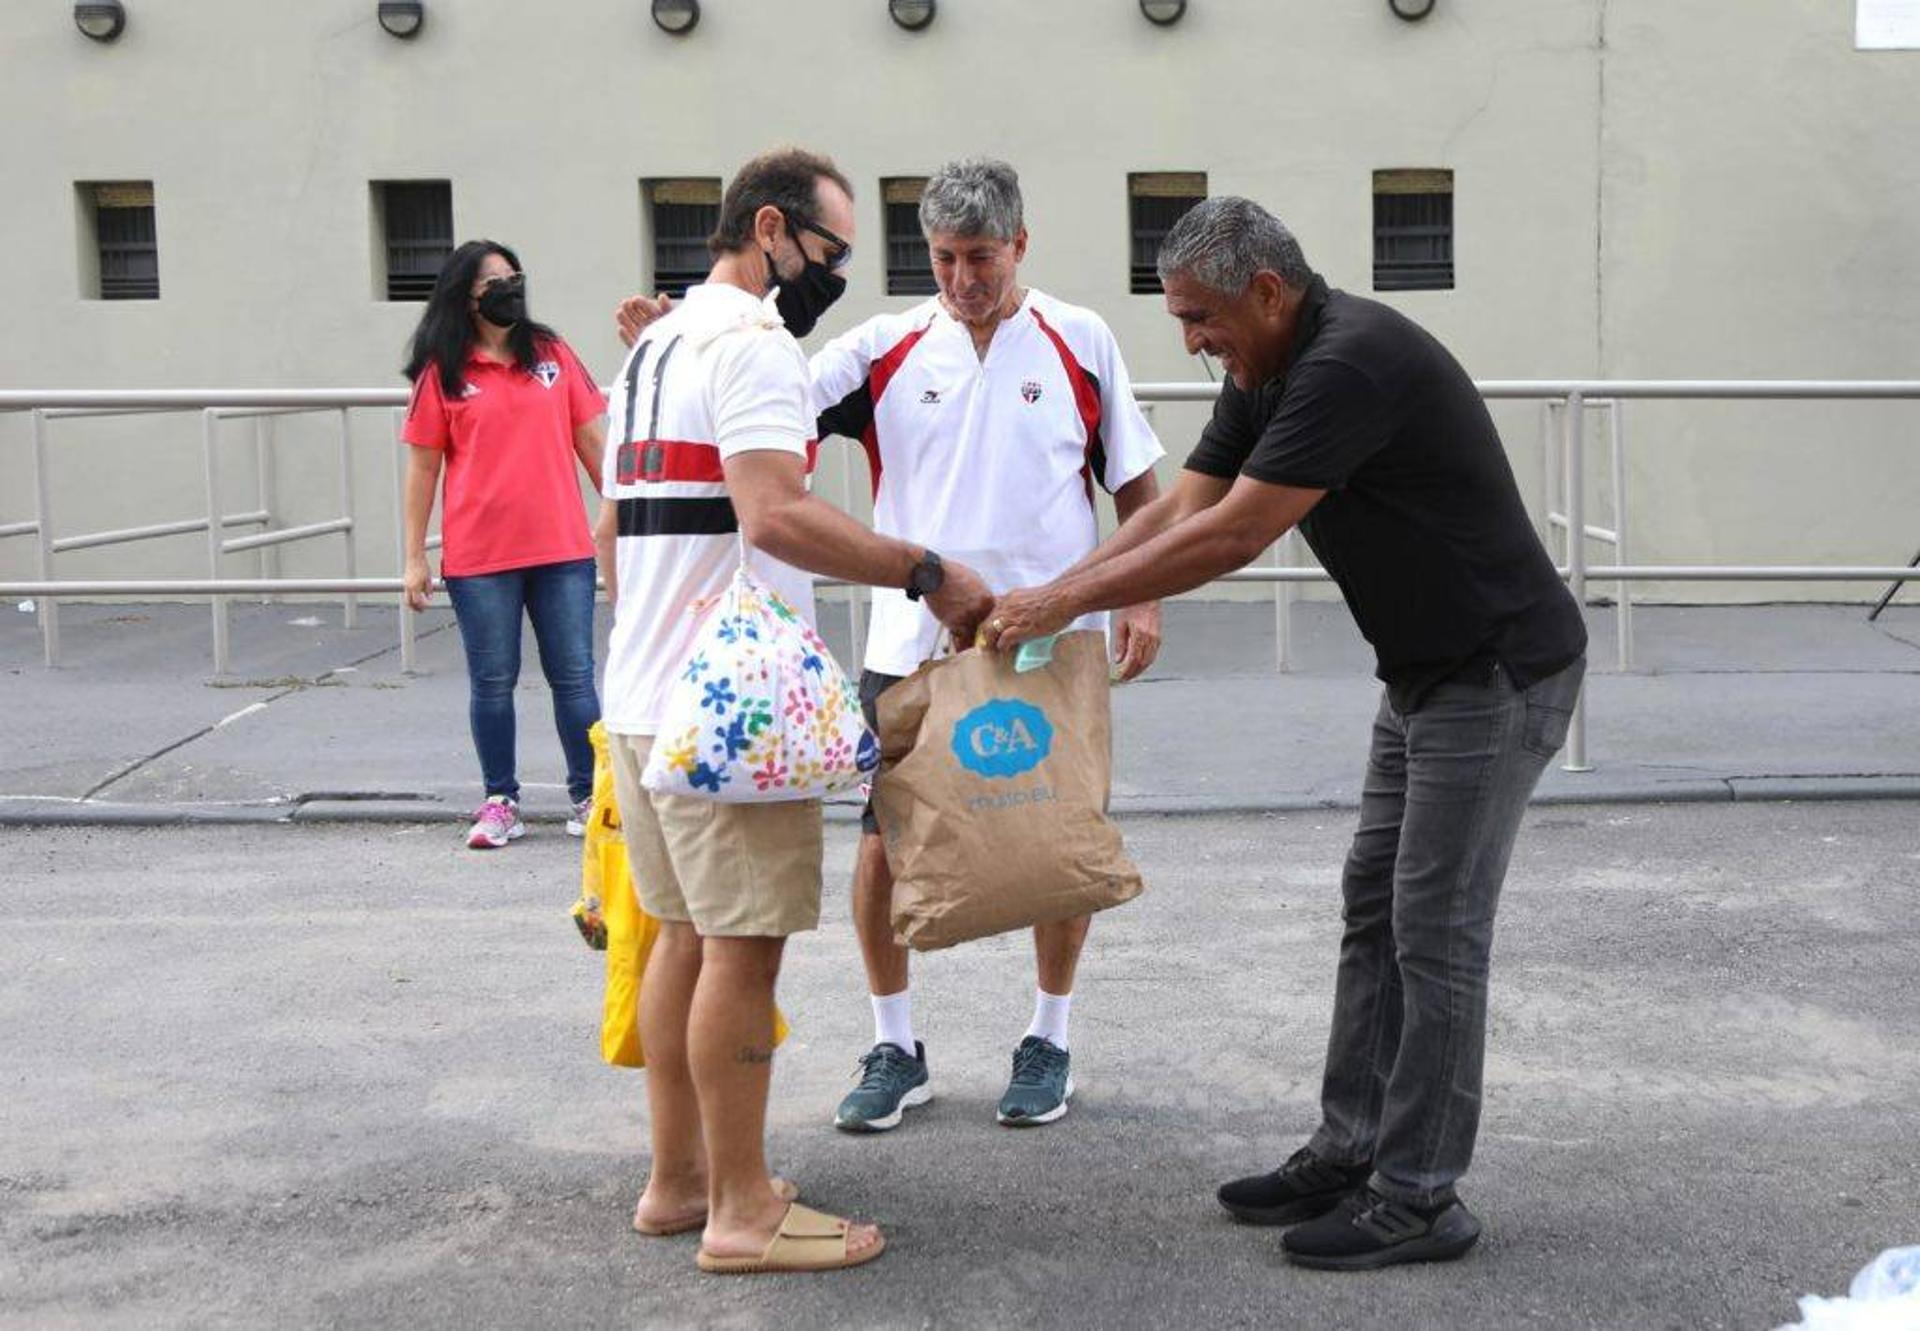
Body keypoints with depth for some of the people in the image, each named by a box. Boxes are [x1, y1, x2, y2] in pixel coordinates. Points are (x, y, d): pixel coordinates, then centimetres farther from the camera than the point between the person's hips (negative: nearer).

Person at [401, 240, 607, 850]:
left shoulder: (551, 354, 7)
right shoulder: (442, 372, 1)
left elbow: (592, 440, 11)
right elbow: (422, 466, 3)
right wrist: (415, 559, 0)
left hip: (563, 548, 2)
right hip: (478, 558, -1)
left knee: (574, 677, 5)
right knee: (492, 683, 7)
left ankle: (588, 798, 15)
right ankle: (500, 802, 19)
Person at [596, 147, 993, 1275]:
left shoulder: (655, 346, 21)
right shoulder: (754, 344, -11)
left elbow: (612, 526, 25)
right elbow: (776, 516, -25)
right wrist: (928, 572, -22)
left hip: (644, 696, 10)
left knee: (691, 935, 16)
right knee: (745, 946, -4)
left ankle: (678, 1179, 25)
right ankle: (742, 1212, 4)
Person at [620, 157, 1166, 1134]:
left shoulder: (1081, 342, 3)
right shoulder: (885, 347, 2)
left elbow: (1135, 483, 9)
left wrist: (1144, 597, 0)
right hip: (911, 642, 1)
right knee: (886, 842, 3)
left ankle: (1049, 1038, 27)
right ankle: (894, 1049, 20)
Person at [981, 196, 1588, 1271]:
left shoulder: (1352, 363, -25)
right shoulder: (1267, 377, 6)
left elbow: (1230, 538, -26)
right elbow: (1176, 513, 7)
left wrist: (1065, 601, -19)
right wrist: (1041, 601, -2)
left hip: (1500, 675, -10)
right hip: (1424, 672, 10)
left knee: (1435, 931, -4)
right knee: (1375, 910, 12)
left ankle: (1421, 1200, 6)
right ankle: (1352, 1154, 21)